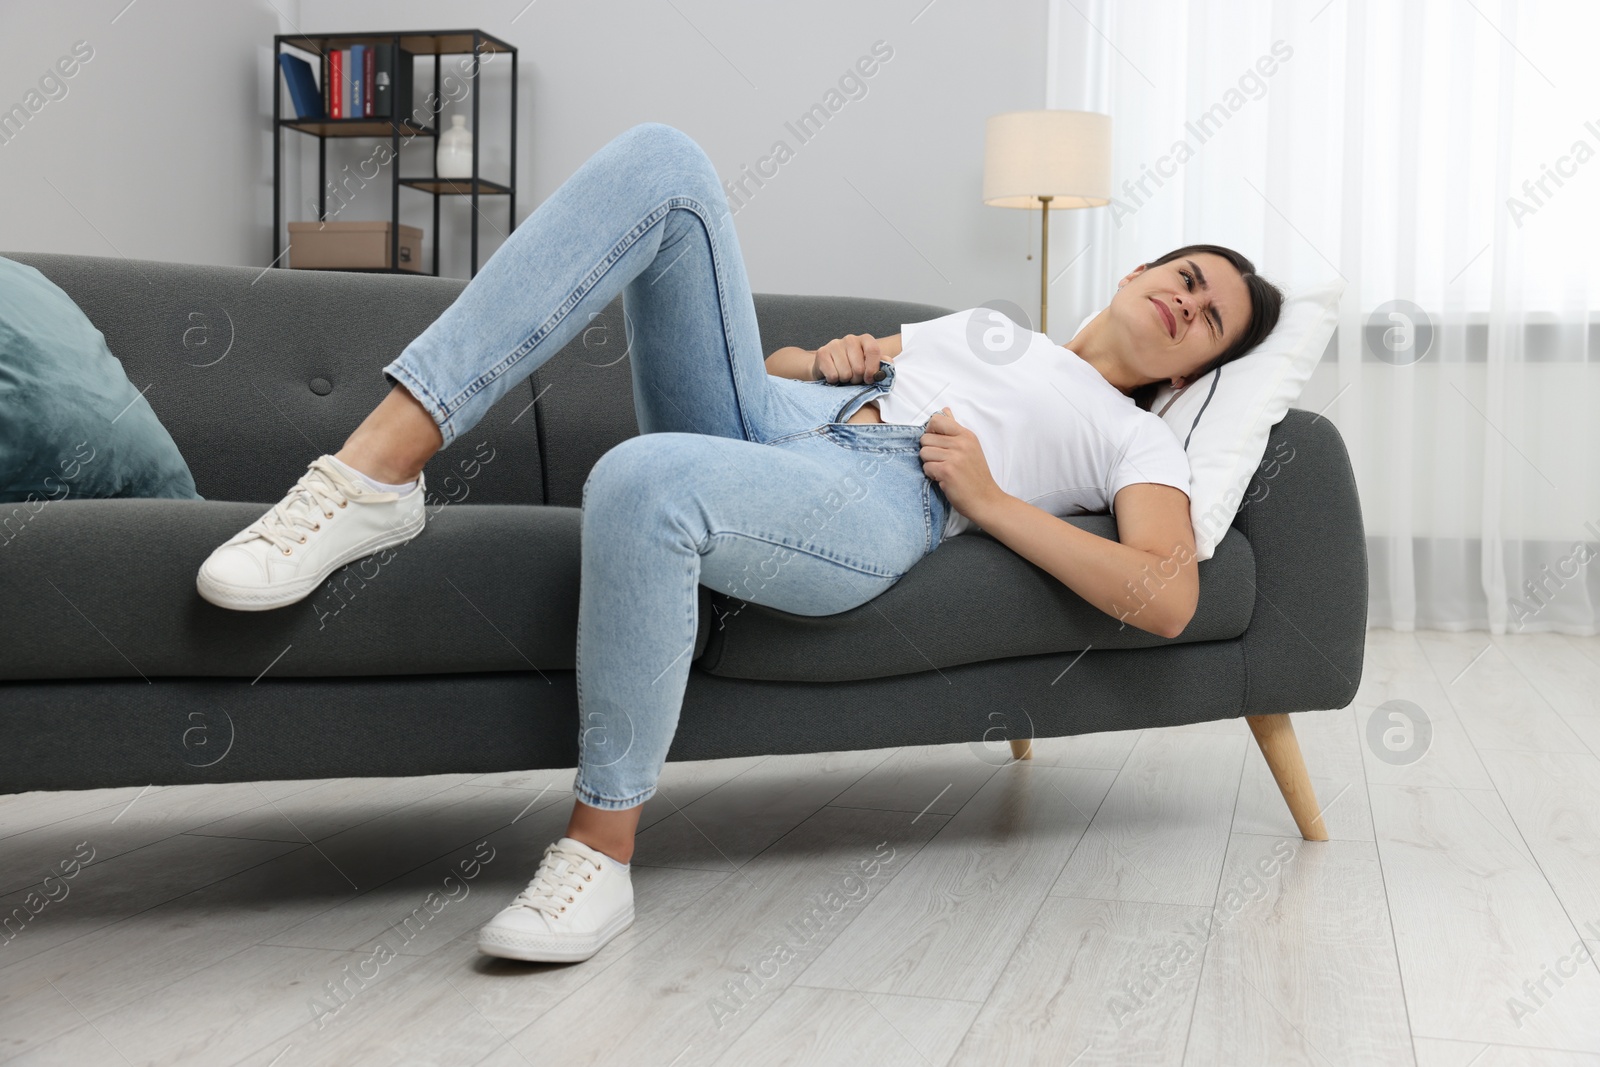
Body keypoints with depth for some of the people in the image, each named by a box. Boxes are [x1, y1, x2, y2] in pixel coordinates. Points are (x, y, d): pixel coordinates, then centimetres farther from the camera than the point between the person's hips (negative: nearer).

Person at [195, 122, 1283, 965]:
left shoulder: (1137, 438, 19)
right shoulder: (988, 327, 36)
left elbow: (1170, 600, -1)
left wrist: (988, 496, -3)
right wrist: (829, 357, 12)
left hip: (876, 501, -5)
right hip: (767, 420, 6)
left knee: (642, 483, -41)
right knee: (661, 161, -17)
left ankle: (602, 851, -21)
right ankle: (378, 469, -28)